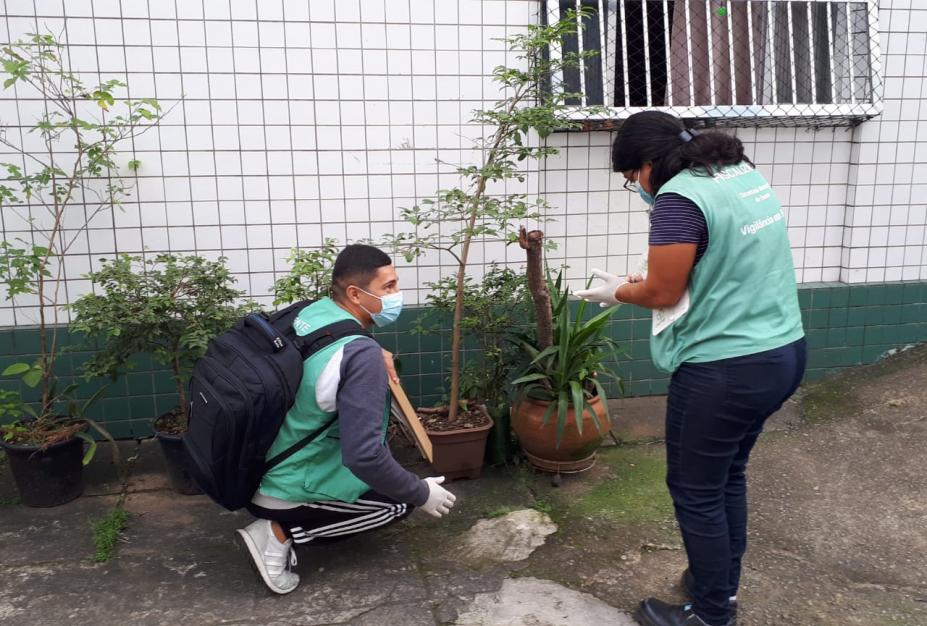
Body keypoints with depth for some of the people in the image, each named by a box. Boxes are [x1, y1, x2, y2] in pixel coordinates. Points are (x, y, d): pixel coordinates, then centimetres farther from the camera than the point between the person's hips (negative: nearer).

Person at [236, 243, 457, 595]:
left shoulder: (309, 312, -3)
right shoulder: (361, 353, -26)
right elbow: (363, 455, -29)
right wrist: (422, 494, -14)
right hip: (285, 490, -8)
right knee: (401, 500, 8)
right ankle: (280, 532, -1)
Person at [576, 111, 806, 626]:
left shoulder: (679, 197, -19)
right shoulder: (745, 174, 10)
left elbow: (661, 294, -13)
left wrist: (617, 291, 6)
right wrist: (655, 277, 15)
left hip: (725, 370, -9)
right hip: (784, 351, 9)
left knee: (695, 490, 8)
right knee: (728, 474, 23)